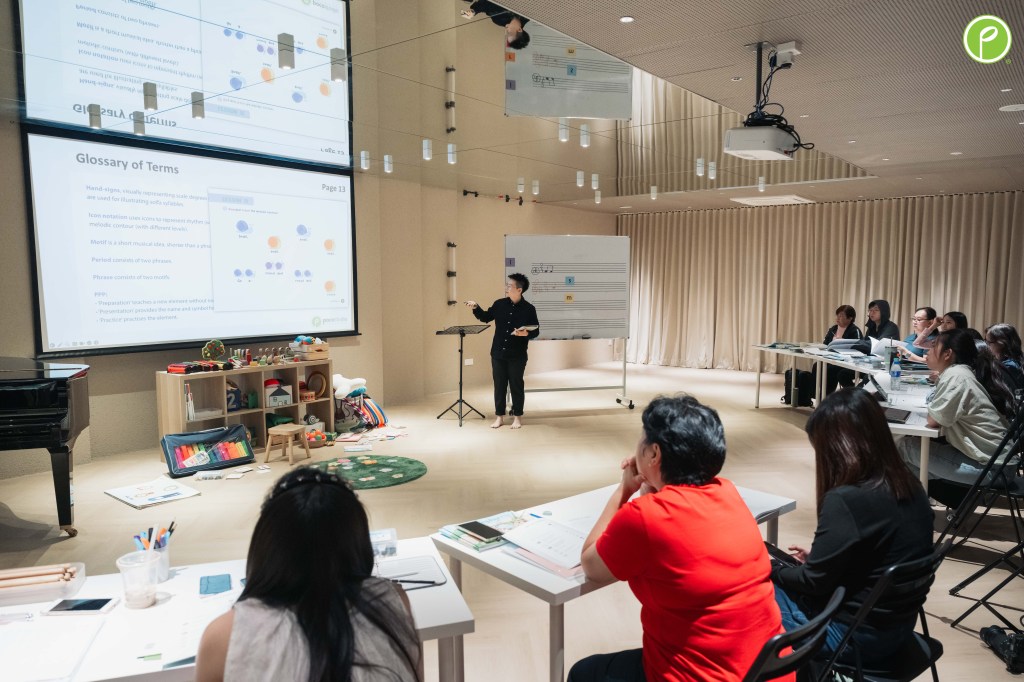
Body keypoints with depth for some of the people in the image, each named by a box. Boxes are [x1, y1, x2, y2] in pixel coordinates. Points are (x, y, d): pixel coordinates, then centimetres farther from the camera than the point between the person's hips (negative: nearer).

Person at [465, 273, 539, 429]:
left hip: (517, 355, -3)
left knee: (516, 385, 6)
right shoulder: (499, 304, 2)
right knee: (499, 385, 9)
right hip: (498, 353, 3)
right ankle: (500, 417, 19)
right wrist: (476, 308, 1)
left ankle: (517, 417, 19)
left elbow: (536, 331, -4)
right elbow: (486, 317, 16)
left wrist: (526, 334, -24)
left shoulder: (528, 309, -8)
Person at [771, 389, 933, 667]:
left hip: (856, 637, -8)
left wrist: (772, 568, 0)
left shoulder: (846, 500, -27)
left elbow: (814, 582, -18)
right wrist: (814, 559, 13)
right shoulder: (910, 486, -2)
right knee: (780, 581, 17)